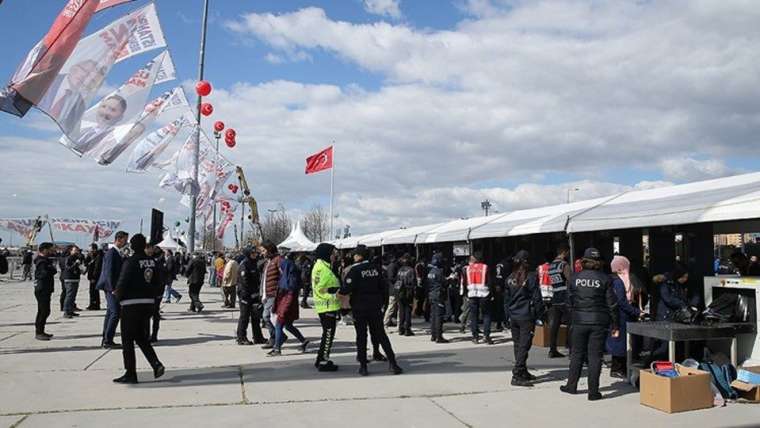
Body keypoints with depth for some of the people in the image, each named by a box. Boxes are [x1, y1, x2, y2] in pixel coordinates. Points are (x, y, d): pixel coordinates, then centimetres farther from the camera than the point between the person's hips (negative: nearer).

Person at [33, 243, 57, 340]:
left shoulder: (45, 260, 15)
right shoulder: (42, 262, -16)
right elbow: (45, 273, -29)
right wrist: (53, 268, -15)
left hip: (44, 290, 11)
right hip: (42, 290, -11)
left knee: (42, 311, 17)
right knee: (45, 311, -10)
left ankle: (39, 331, 26)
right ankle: (39, 333, -7)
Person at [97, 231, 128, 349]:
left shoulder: (117, 253, 15)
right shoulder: (111, 253, -15)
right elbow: (109, 271, -20)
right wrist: (113, 288, -21)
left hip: (113, 287, 11)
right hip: (112, 287, -11)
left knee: (110, 313, 13)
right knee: (115, 313, -10)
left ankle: (105, 340, 19)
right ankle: (108, 341, -7)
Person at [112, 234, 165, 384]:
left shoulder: (131, 262, -14)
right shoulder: (152, 262, 6)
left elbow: (122, 284, -16)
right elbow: (159, 284, 9)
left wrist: (117, 294, 4)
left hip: (131, 304, -7)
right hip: (148, 304, 7)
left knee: (128, 340, 5)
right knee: (141, 338, 19)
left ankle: (130, 374, 8)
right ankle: (156, 364, 4)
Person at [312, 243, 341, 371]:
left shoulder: (325, 266, 17)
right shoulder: (321, 267, -16)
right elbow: (319, 289, -22)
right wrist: (333, 295, -24)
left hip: (330, 306, 10)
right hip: (327, 307, -10)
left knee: (328, 334, 17)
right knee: (328, 334, -4)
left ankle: (321, 359, 25)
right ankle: (323, 362, 2)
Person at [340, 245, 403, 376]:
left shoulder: (354, 270, -12)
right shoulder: (375, 268, 4)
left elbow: (347, 289, -18)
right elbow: (383, 288, 8)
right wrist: (380, 302, 18)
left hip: (359, 308, -4)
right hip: (375, 307, 4)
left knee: (361, 336, 5)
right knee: (381, 334, 9)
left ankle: (363, 366, 6)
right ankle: (392, 362, 4)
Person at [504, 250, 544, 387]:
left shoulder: (510, 278, 6)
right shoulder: (531, 276, -10)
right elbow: (536, 298, -10)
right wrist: (539, 315, -2)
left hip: (513, 317, 6)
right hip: (526, 317, -6)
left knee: (518, 345, 14)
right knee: (524, 346, -3)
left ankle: (523, 372, 24)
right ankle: (517, 375, -6)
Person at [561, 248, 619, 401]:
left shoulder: (574, 278, 0)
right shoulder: (605, 279, -6)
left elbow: (569, 301, 6)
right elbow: (612, 304, -4)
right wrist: (615, 326, 2)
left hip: (579, 321, 2)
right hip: (599, 323, -2)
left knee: (577, 354, 15)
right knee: (595, 356, 3)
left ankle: (571, 385, 23)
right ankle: (593, 392, 7)